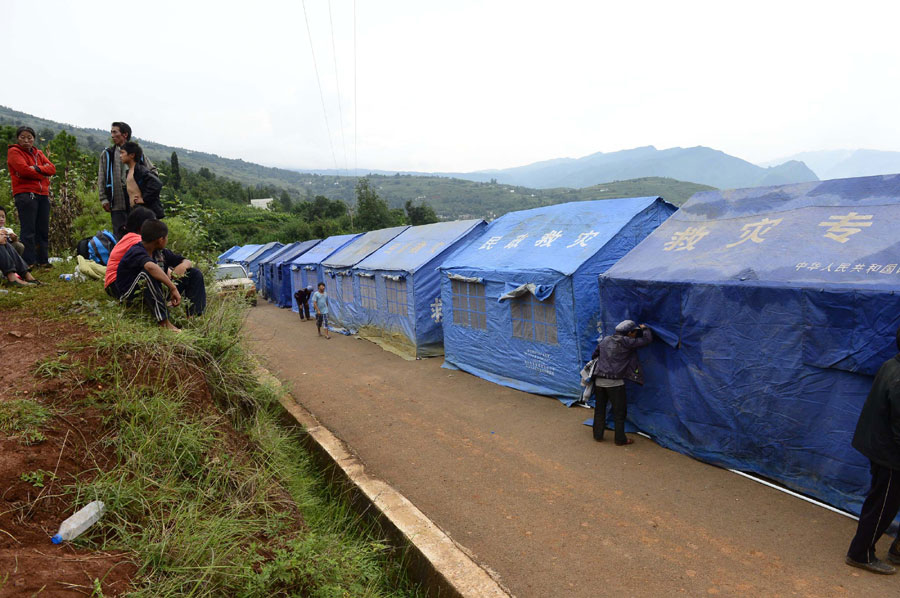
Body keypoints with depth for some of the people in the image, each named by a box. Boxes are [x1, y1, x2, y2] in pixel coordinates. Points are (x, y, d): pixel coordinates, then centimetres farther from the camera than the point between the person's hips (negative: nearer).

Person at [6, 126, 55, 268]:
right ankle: (28, 263, -7)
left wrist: (37, 168, -9)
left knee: (43, 231, 7)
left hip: (43, 195, 6)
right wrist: (43, 175, -1)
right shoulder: (14, 152, 3)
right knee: (28, 231, -8)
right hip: (26, 194, -6)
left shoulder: (38, 153, 21)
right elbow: (24, 170, -12)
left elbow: (52, 168, 7)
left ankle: (43, 261, 14)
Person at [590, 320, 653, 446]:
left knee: (599, 409, 16)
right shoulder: (626, 342, -10)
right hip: (615, 383, -6)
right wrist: (644, 328, 16)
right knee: (619, 411, 8)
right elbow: (647, 339, -3)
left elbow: (595, 355, 18)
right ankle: (620, 439, 16)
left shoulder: (605, 340, 9)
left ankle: (598, 435, 25)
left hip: (599, 381, 6)